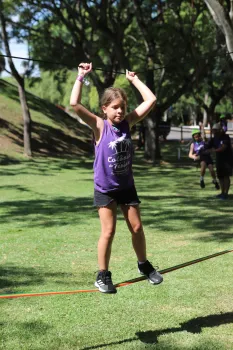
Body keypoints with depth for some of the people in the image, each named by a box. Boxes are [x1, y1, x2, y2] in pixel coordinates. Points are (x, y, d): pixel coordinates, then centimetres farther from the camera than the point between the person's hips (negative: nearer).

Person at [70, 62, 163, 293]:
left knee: (137, 228, 10)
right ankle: (102, 276, 11)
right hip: (105, 188, -4)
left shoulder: (127, 123, -3)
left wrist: (134, 80, 1)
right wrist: (81, 77, -21)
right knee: (108, 232, -3)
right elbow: (74, 104, -26)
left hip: (127, 186, 4)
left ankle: (144, 265, 32)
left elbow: (151, 100, -3)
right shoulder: (99, 126, -14)